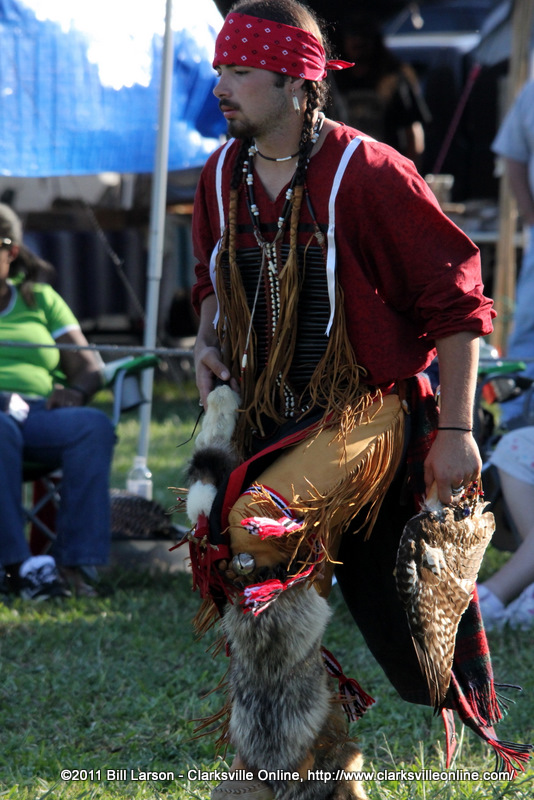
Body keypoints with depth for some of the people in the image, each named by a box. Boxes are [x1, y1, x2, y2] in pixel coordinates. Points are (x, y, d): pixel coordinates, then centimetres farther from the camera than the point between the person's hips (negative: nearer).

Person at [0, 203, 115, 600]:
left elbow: (90, 367, 19)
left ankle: (74, 563, -36)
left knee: (95, 426, -31)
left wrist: (76, 390, -8)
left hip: (38, 416, 3)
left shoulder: (41, 299, 26)